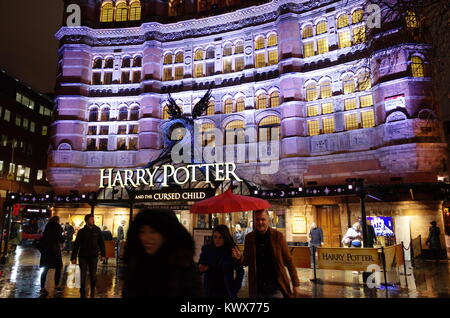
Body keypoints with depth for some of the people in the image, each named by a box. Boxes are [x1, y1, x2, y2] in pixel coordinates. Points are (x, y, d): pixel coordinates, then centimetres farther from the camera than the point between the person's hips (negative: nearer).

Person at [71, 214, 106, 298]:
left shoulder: (97, 230, 0)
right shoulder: (81, 231, -2)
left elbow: (101, 243, 4)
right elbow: (76, 245, -2)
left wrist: (103, 254, 3)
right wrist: (73, 257, -5)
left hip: (94, 256, 0)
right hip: (83, 256, 0)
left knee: (93, 275, 4)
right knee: (83, 275, 4)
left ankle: (93, 289, 29)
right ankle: (83, 293, 20)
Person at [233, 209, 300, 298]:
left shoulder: (278, 236, -6)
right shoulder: (249, 238, 0)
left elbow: (289, 261, -2)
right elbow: (247, 262, 9)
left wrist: (296, 284, -2)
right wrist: (240, 257, -12)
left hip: (276, 288, -2)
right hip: (257, 289, 2)